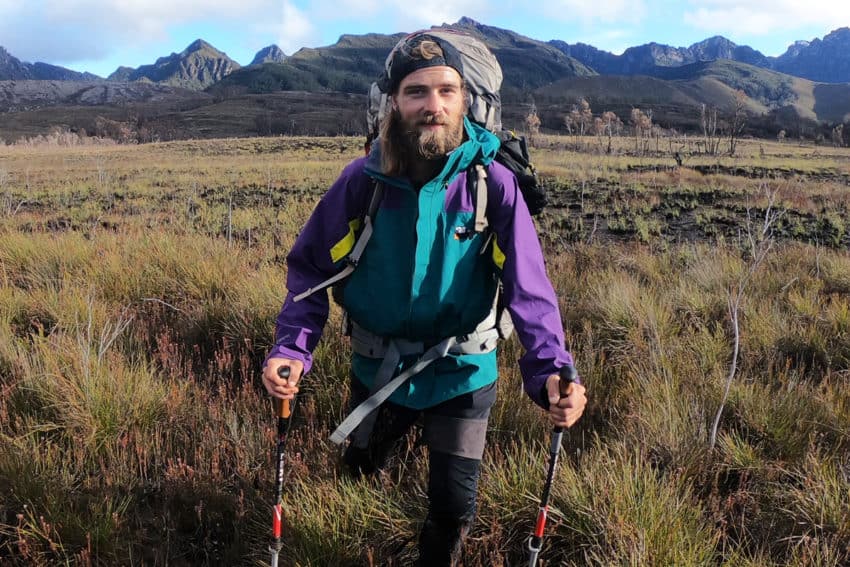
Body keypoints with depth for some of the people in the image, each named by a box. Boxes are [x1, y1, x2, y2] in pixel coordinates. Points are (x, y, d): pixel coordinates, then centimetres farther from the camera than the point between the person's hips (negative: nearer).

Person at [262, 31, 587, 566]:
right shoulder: (363, 180, -14)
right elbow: (310, 266, -8)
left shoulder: (494, 183, -18)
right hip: (377, 368, 2)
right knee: (360, 469, 26)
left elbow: (528, 287, -21)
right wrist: (293, 349, -22)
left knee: (454, 508, 8)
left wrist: (551, 370, -36)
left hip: (461, 374, -1)